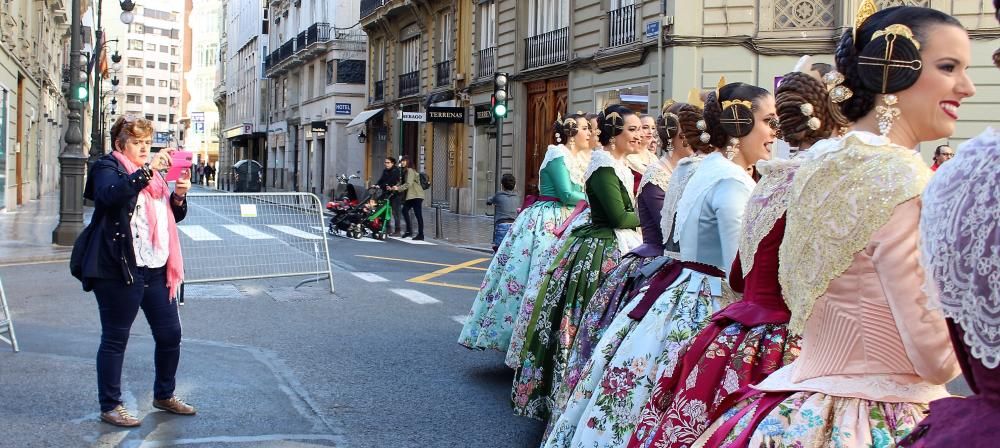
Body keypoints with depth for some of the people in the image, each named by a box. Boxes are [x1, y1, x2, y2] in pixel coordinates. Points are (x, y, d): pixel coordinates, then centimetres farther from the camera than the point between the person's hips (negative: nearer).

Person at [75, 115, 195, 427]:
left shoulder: (152, 172, 20)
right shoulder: (108, 166, -2)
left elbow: (174, 215, 22)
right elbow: (111, 194, -25)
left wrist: (179, 195, 2)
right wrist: (147, 171, -29)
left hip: (157, 269, 7)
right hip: (120, 270, -7)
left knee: (170, 334, 11)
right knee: (115, 339, 1)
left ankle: (164, 396, 28)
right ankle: (110, 407, 10)